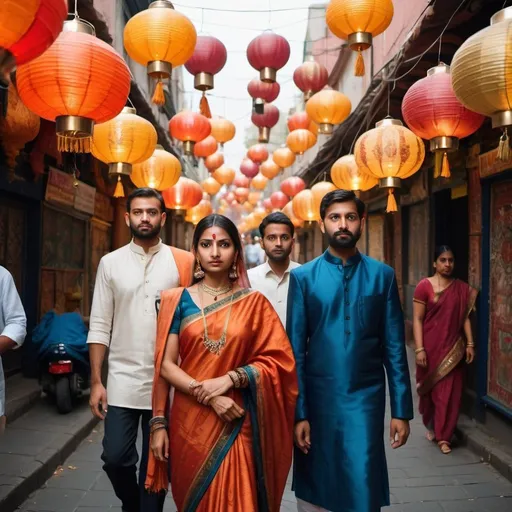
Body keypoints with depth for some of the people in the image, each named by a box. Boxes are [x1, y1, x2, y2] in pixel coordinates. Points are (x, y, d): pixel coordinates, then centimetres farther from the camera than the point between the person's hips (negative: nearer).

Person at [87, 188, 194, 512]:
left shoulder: (182, 263, -1)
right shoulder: (111, 263, 3)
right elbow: (99, 327, 3)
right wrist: (96, 382, -1)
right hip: (122, 381, 1)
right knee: (115, 458, 4)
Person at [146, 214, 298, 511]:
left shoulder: (254, 303, 1)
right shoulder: (178, 300, 1)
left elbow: (278, 360, -3)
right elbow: (166, 365, -2)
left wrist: (231, 378, -16)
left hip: (236, 425, -1)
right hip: (189, 423, 1)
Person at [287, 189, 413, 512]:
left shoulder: (382, 276, 2)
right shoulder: (303, 277, -1)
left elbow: (394, 347, 2)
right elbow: (295, 349, -2)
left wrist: (402, 410, -1)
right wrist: (298, 412, -5)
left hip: (366, 400, 0)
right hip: (318, 400, 1)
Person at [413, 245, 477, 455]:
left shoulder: (462, 289, 4)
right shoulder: (424, 286, -8)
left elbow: (465, 317, 6)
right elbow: (417, 319, -9)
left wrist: (470, 344, 0)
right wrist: (419, 349, -14)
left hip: (452, 348, 2)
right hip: (431, 347, -2)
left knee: (449, 392, 3)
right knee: (429, 389, 12)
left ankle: (444, 436, 12)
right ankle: (430, 426, 36)